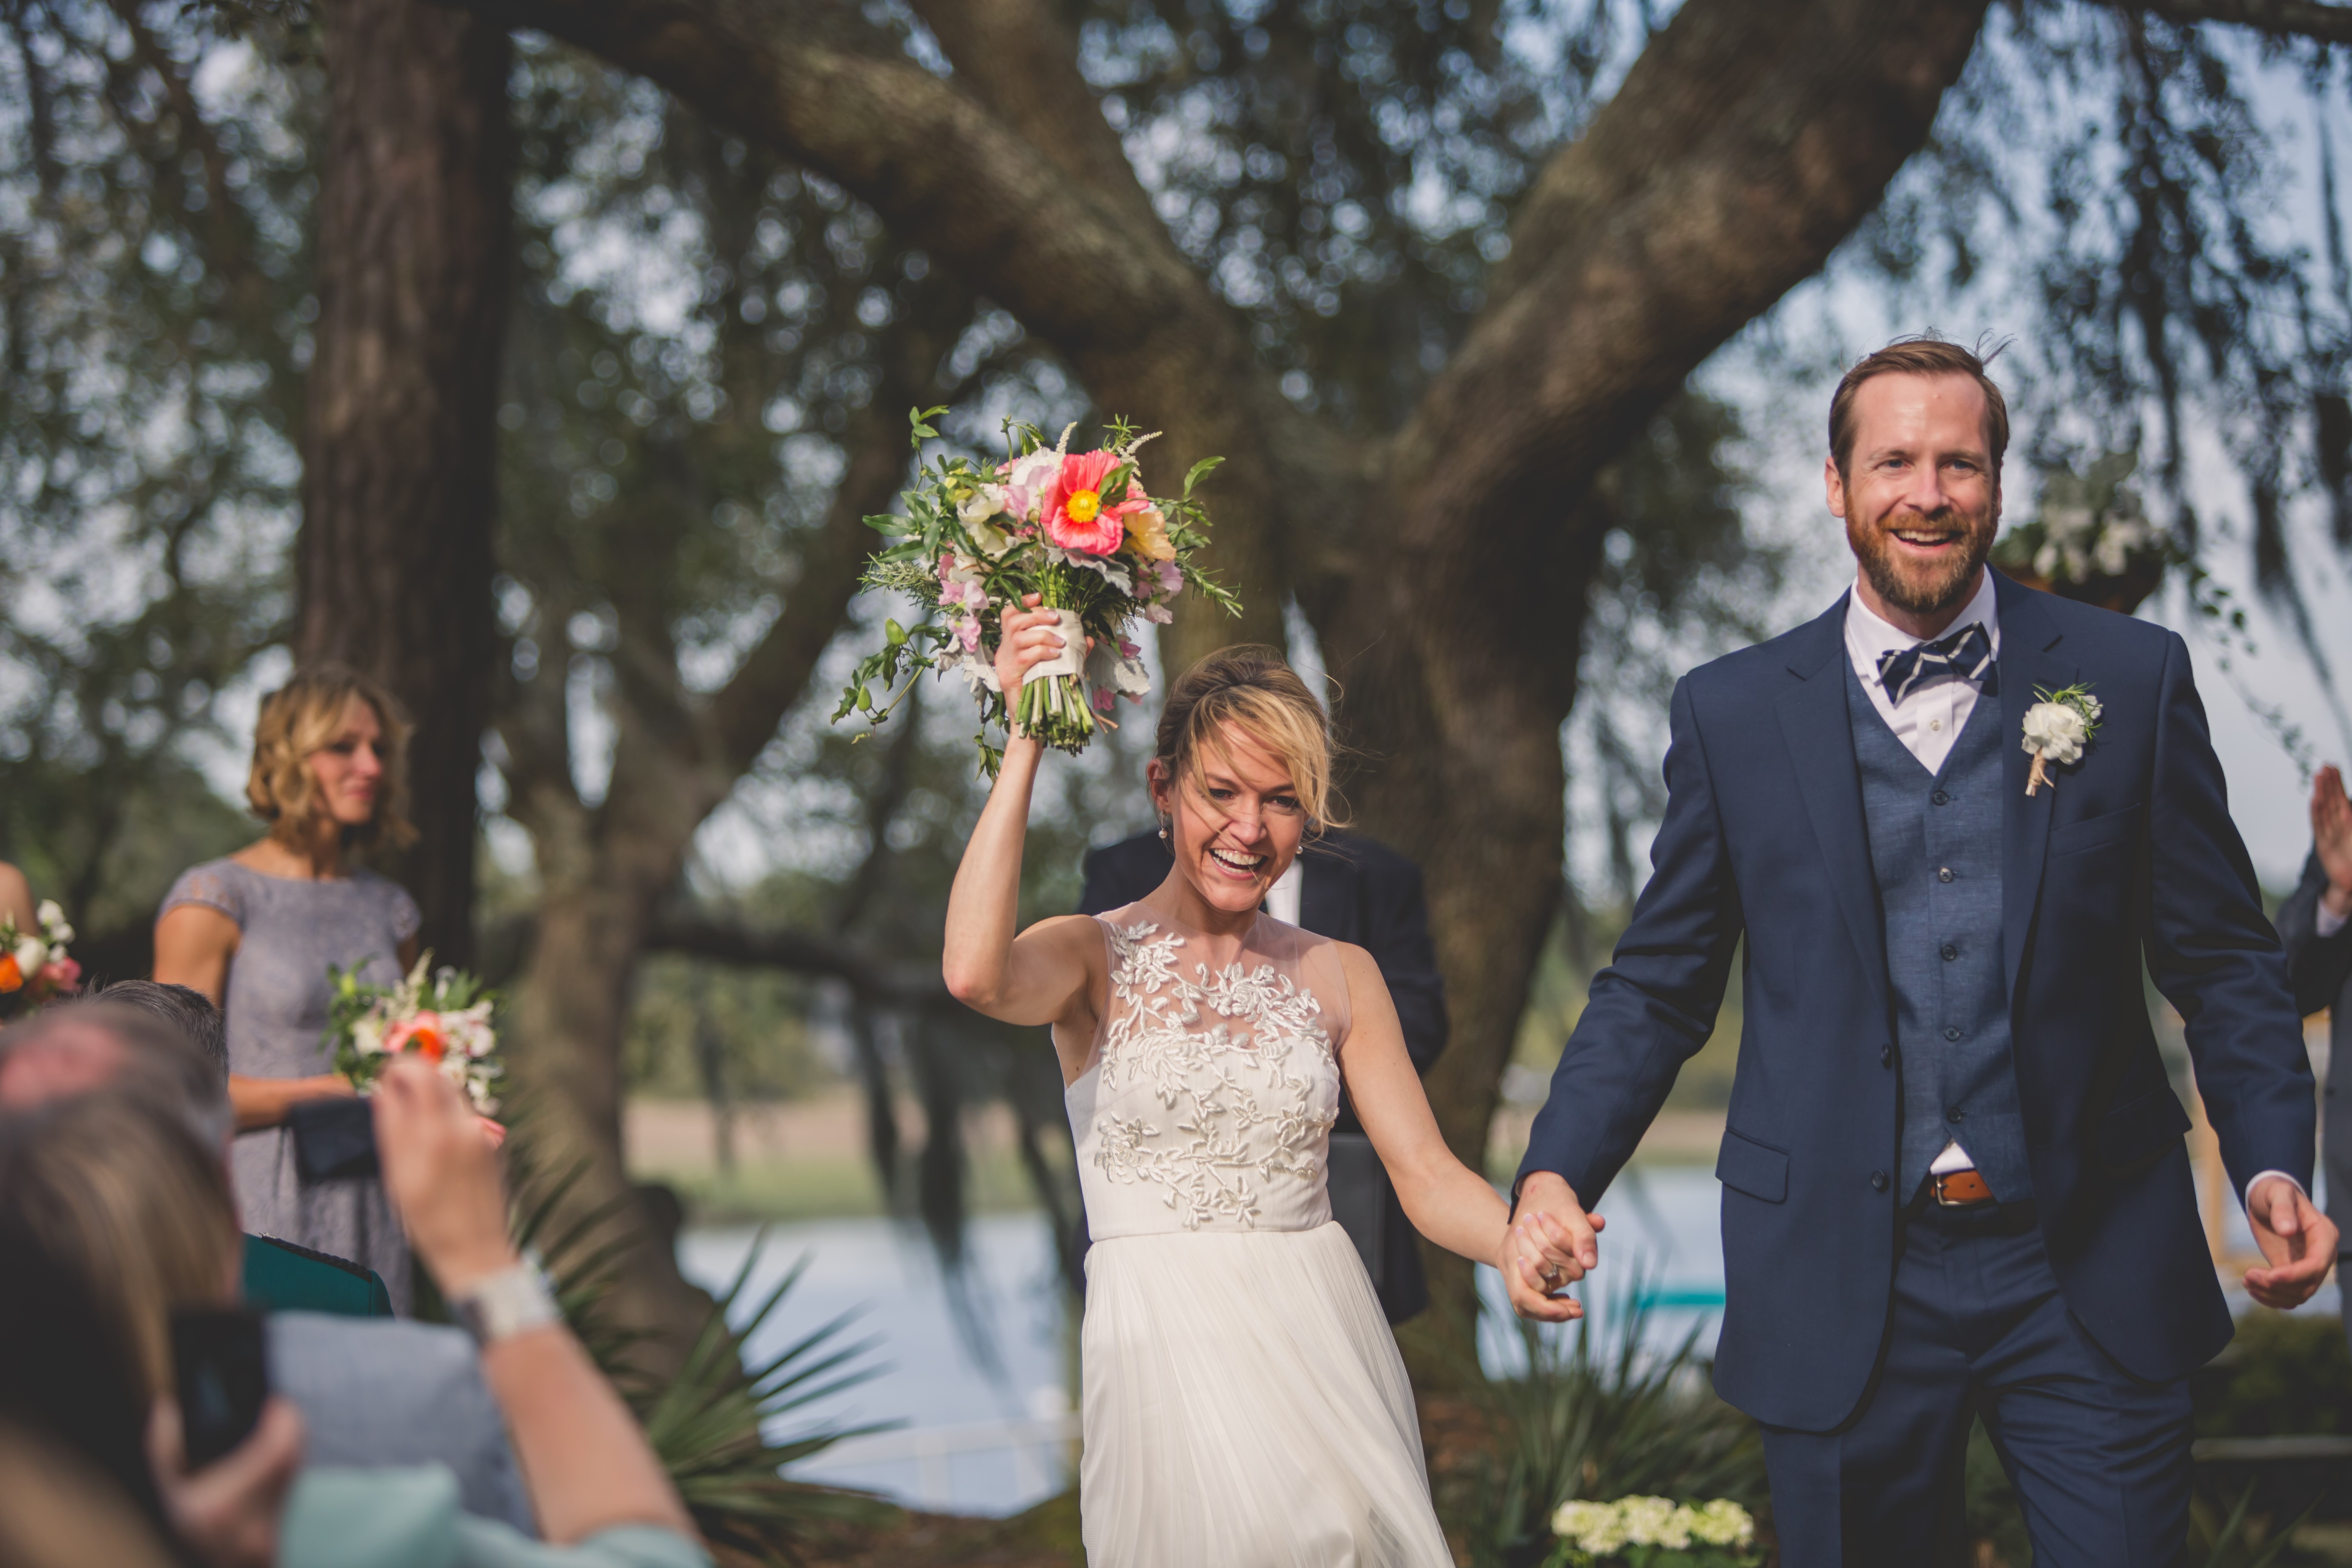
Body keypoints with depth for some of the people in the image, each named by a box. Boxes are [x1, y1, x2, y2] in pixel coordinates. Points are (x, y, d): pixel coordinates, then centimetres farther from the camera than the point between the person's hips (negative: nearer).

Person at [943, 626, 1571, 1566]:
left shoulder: (1340, 976, 11)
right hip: (1165, 1352, -3)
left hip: (1323, 1345, 3)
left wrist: (1523, 1242, -19)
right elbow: (975, 975, -21)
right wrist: (1027, 740, -15)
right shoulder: (1094, 956, 3)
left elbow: (1427, 1174, 4)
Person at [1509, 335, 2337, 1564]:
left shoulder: (2133, 678, 3)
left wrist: (2274, 1166, -11)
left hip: (2092, 1276, 0)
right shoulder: (1733, 712, 3)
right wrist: (1556, 1172, -10)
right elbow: (1659, 985, 6)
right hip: (1841, 1275, 0)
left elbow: (2223, 962, 4)